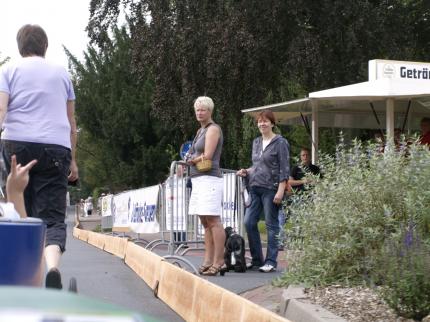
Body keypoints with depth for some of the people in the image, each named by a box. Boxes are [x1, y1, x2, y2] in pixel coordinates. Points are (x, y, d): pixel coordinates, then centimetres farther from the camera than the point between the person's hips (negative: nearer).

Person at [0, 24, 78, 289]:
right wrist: (73, 160, 30)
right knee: (53, 218, -7)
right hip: (56, 148, 1)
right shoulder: (61, 74, 20)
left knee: (23, 214, 12)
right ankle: (52, 266, -33)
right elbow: (71, 121, 23)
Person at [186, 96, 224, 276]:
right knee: (205, 222, 8)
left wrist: (192, 160, 2)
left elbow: (207, 156, -13)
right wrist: (193, 159, 0)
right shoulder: (201, 130, 21)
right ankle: (208, 261, 9)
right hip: (198, 180, 10)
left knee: (213, 221, -11)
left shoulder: (213, 129, -5)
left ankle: (218, 262, -13)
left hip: (209, 179, -10)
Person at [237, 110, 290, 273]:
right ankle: (257, 259, 12)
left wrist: (280, 191, -16)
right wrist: (246, 171, 7)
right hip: (255, 188, 7)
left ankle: (271, 261, 5)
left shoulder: (280, 143, -4)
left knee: (271, 225, -1)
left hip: (271, 189, -7)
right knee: (249, 222, 1)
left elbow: (284, 169, -9)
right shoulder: (256, 142, 16)